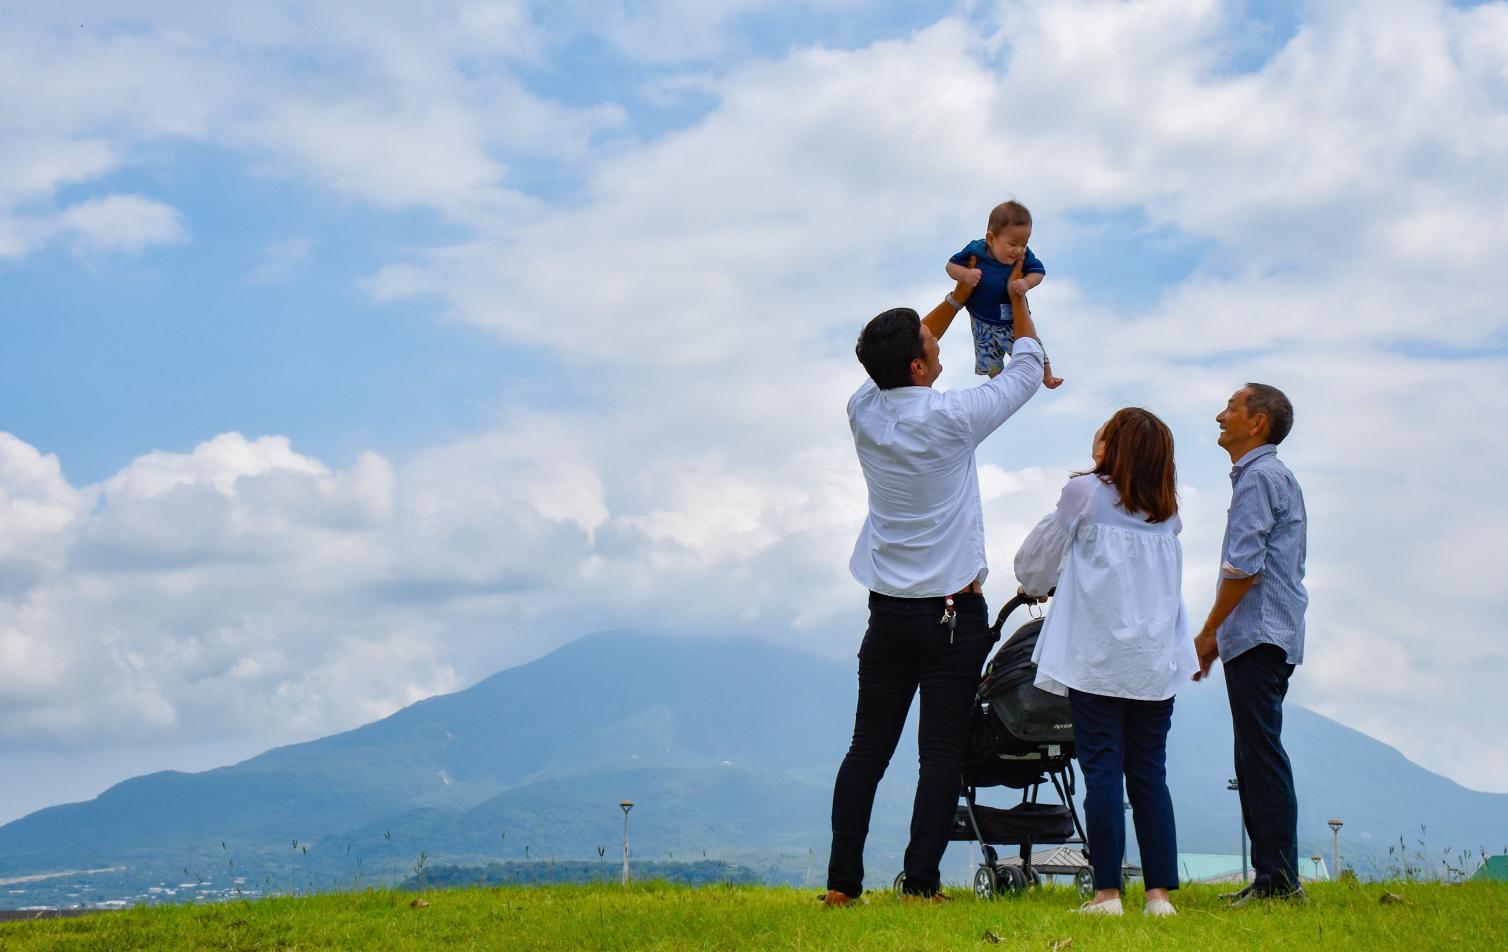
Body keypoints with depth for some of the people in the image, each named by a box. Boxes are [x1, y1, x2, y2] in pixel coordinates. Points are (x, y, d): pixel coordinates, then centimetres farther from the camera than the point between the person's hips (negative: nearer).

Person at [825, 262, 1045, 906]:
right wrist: (1018, 301, 18)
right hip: (954, 615, -5)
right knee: (942, 754, -1)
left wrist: (957, 298, 24)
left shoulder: (864, 410, 0)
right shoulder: (949, 418, -13)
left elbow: (900, 357, 22)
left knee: (867, 748, 8)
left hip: (888, 611, 5)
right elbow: (1027, 372, 3)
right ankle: (920, 883, -2)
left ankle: (841, 882, 8)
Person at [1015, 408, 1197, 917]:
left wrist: (1034, 585, 30)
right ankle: (1160, 893, 5)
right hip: (1157, 663, 4)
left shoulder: (1085, 492, -3)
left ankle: (1107, 892, -2)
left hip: (1097, 660, -4)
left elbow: (1036, 559, 6)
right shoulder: (1168, 511, 11)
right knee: (1149, 774, 7)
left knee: (1102, 772, -2)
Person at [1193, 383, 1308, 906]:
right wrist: (1223, 632, 21)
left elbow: (1243, 566, -17)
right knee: (1255, 757, 9)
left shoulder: (1259, 476, -9)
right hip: (1267, 639, 10)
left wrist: (1209, 632, -10)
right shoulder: (1275, 475, 22)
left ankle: (1277, 878, -12)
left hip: (1258, 638, -10)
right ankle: (1273, 877, 10)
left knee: (1261, 755, -11)